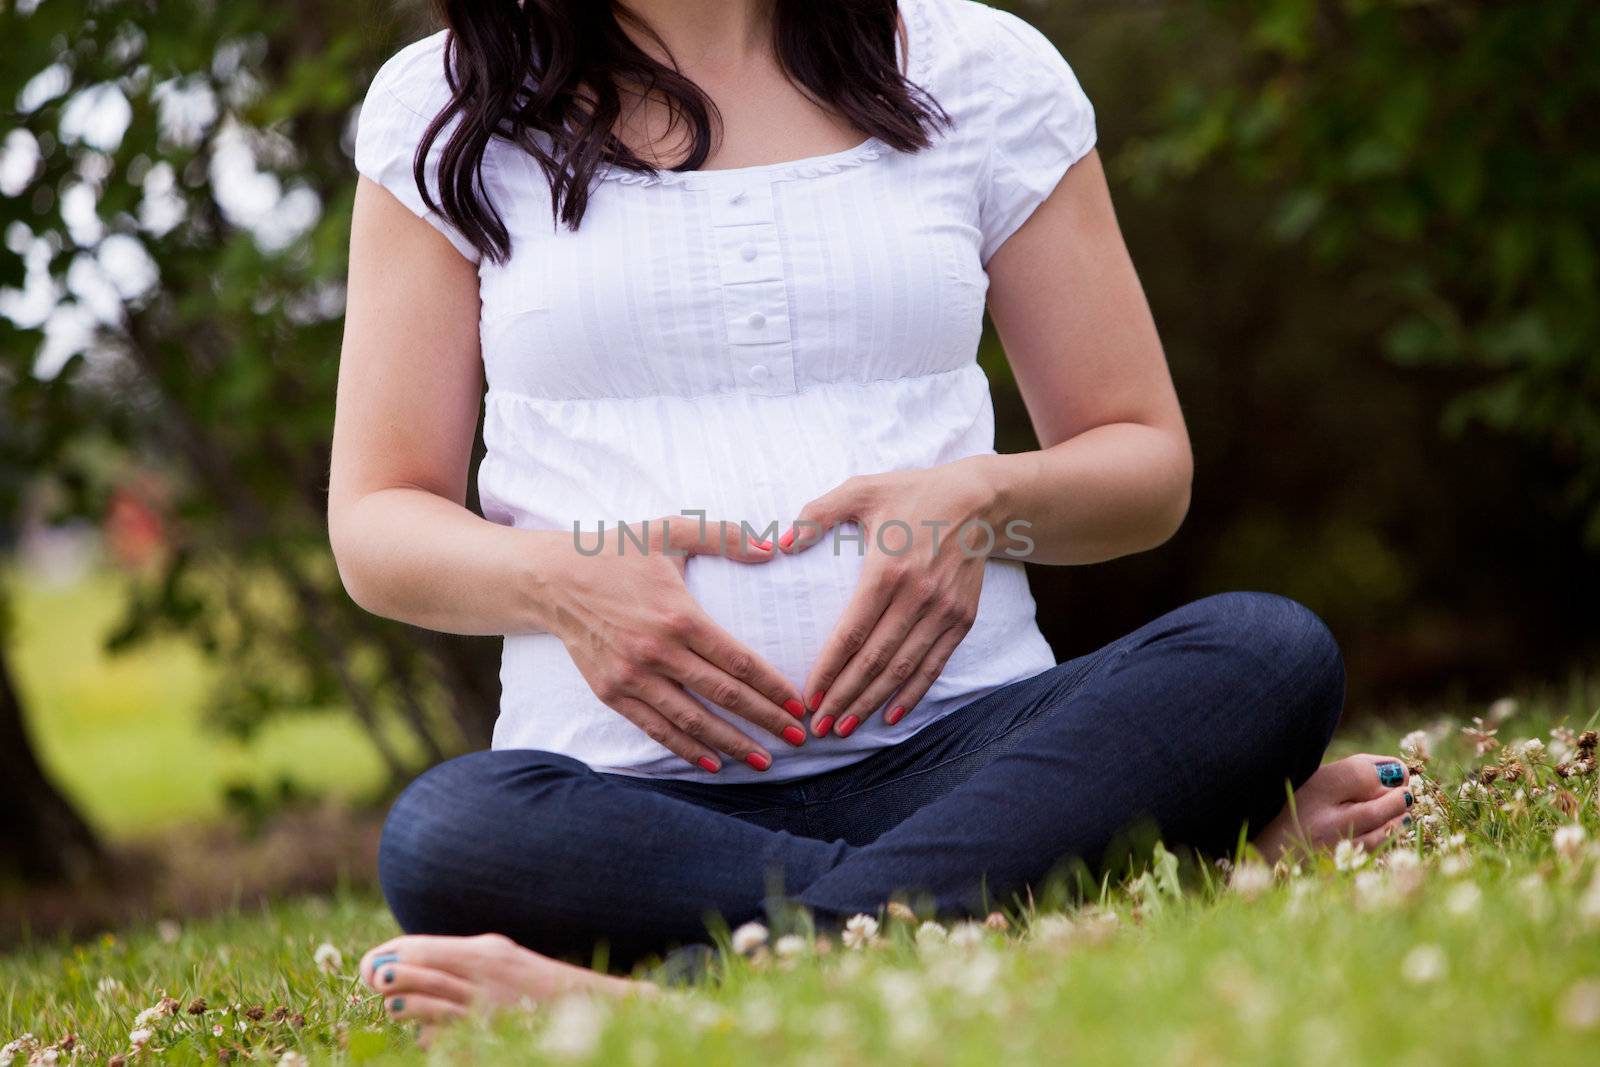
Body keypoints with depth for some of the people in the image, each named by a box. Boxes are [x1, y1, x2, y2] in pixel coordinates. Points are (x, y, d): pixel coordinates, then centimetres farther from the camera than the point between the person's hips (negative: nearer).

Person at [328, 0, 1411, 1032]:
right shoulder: (447, 110, 11)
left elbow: (1148, 465, 15)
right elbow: (376, 525, 10)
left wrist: (986, 500, -8)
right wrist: (558, 580, -12)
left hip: (952, 737, 1)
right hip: (636, 787, -1)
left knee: (1271, 652, -27)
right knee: (448, 832, -35)